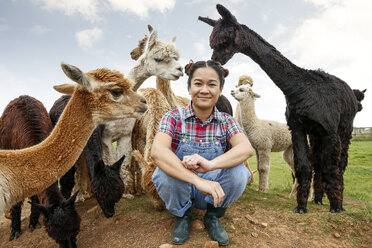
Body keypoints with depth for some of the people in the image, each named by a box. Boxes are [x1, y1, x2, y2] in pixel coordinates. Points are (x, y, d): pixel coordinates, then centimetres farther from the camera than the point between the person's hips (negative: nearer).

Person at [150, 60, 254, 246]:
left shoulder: (226, 121, -5)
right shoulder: (174, 117, -12)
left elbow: (246, 149, -25)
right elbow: (157, 151, -30)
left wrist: (210, 164, -45)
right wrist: (197, 180, -43)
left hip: (212, 191, 1)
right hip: (179, 188, -1)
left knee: (239, 171, -27)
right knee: (164, 172, -32)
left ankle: (212, 217, 4)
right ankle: (182, 216, 2)